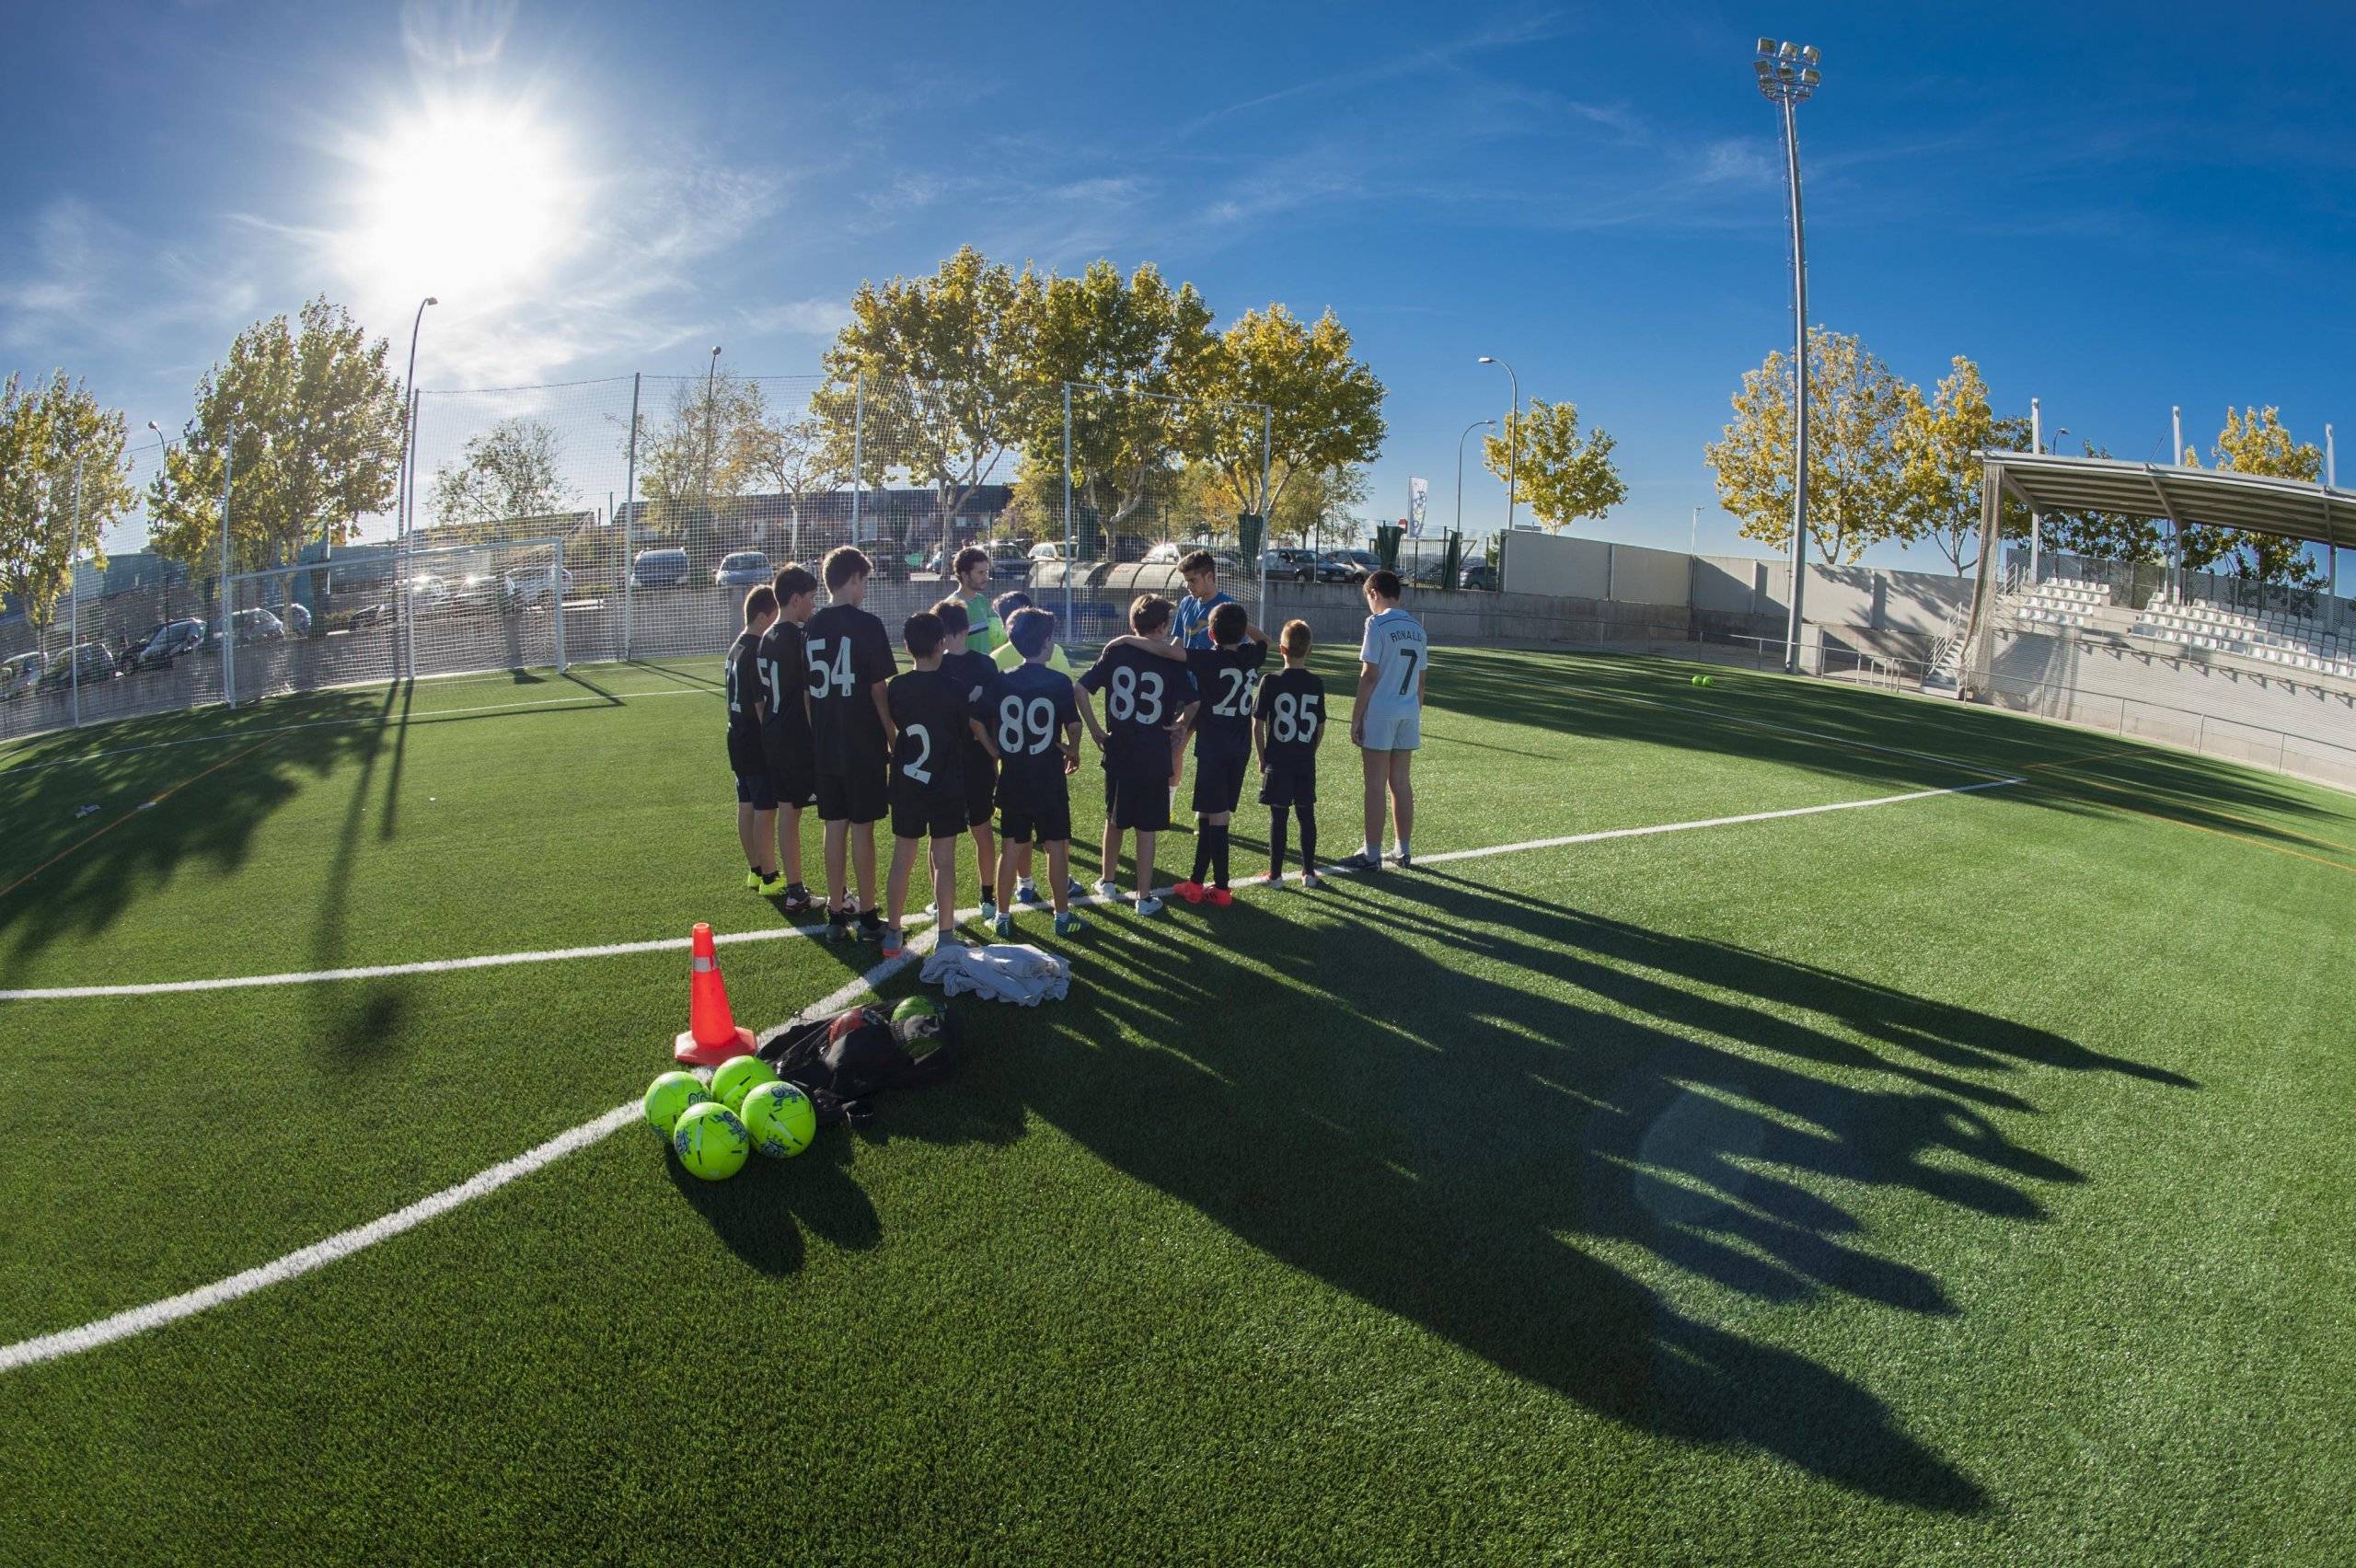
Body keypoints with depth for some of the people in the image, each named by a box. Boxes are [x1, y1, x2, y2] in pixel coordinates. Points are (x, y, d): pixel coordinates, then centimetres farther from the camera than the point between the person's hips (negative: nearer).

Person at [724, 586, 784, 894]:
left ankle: (754, 871, 23)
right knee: (765, 811, -3)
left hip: (738, 739, 10)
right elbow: (762, 704, -21)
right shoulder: (758, 651, -19)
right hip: (758, 742, -10)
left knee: (746, 807, 14)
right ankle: (768, 878, 2)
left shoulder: (735, 647, 12)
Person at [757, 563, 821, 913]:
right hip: (800, 739, -9)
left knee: (787, 811, 11)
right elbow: (809, 695, -16)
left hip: (774, 739, 9)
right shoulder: (800, 637, -14)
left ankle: (795, 892, 16)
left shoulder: (766, 639, 12)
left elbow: (761, 698, 17)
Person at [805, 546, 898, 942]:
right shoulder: (866, 624, -11)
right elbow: (877, 690, -11)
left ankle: (836, 911, 17)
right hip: (864, 746, -5)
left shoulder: (811, 628, 6)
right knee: (862, 828, 1)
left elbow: (806, 692, 9)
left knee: (835, 827, 11)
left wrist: (817, 735, 17)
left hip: (825, 747, 5)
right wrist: (892, 738, -2)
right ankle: (868, 915, 9)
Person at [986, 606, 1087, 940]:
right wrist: (1073, 752, 12)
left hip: (1012, 778, 3)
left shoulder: (1001, 682, -2)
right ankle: (1062, 916, 16)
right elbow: (1073, 726, -7)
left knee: (1010, 847, 10)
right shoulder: (1059, 682, -10)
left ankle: (1003, 916, 16)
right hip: (1049, 778, -3)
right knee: (1056, 846, 8)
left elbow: (989, 728, 2)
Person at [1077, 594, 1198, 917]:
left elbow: (1081, 690, -5)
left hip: (1117, 755, 3)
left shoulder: (1114, 651, -2)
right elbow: (1192, 705, -12)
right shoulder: (1171, 662, -8)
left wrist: (1096, 730, 1)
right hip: (1154, 759, -3)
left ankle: (1109, 881, 35)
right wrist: (1178, 724, 7)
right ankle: (1144, 897, 11)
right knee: (1146, 829, 5)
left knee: (1114, 820, 21)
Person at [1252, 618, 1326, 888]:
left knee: (1278, 816, 3)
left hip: (1277, 762, -3)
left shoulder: (1271, 682, -10)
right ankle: (1309, 872, 17)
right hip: (1306, 762, 3)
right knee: (1307, 815, 11)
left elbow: (1257, 725, -9)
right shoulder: (1316, 683, 0)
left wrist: (1262, 759, 2)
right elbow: (1321, 727, 5)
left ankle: (1275, 874, 9)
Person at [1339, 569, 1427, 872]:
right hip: (1409, 712, 6)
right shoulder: (1416, 627, 11)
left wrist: (1356, 718, -7)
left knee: (1376, 785, -1)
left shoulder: (1377, 623, -9)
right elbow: (1421, 679, 14)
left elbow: (1369, 675, -12)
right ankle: (1403, 850, 19)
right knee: (1401, 782, 13)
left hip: (1379, 714, -6)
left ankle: (1371, 854, 4)